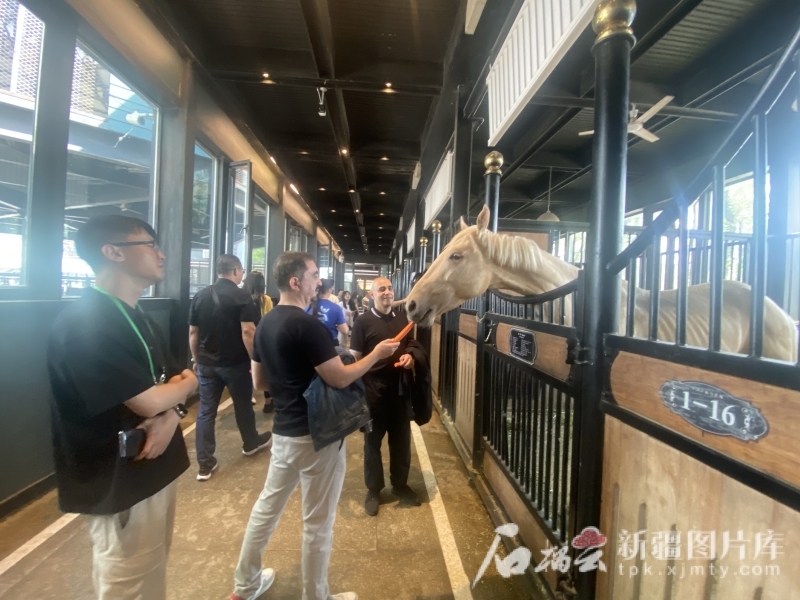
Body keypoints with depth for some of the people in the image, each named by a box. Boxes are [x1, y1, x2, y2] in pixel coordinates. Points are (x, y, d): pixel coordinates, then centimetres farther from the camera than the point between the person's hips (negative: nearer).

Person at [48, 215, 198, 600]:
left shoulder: (139, 320, 7)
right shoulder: (84, 324, -22)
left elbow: (173, 384, 8)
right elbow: (148, 400, -25)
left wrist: (172, 415, -14)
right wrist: (187, 383, -5)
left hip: (156, 471, 8)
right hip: (121, 485, -8)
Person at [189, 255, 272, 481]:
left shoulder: (200, 296, 3)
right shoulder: (242, 297, -13)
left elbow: (193, 332, 6)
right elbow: (247, 332, -20)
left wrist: (196, 359, 16)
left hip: (206, 363, 4)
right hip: (235, 363, -4)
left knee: (206, 410, 9)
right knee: (243, 405, 15)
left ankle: (205, 464, 15)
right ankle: (251, 443, 36)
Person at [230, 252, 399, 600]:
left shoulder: (265, 324, 4)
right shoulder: (307, 324, -22)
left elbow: (259, 382, 11)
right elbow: (340, 378, -21)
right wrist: (378, 353, -10)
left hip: (284, 430, 8)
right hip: (317, 434, -8)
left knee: (267, 505, 23)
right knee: (318, 521, 11)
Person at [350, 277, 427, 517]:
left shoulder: (403, 318, 6)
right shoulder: (363, 322, -8)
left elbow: (412, 345, 18)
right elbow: (354, 358, -7)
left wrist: (410, 355, -5)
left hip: (400, 386, 4)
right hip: (374, 388, -4)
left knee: (401, 438, 16)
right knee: (373, 440, 11)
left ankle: (400, 484, 37)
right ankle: (373, 490, 30)